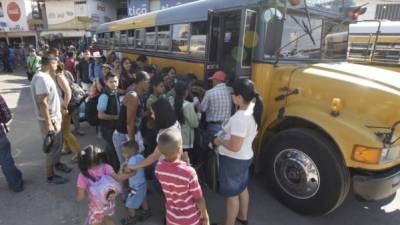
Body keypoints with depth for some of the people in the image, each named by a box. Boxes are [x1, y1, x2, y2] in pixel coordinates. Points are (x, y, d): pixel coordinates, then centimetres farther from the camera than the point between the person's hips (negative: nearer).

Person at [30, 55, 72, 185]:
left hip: (55, 116, 10)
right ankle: (50, 176, 15)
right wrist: (48, 123, -26)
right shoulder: (42, 78, -24)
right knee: (53, 146, 1)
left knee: (58, 143, 23)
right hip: (50, 119, -10)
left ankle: (57, 163, 43)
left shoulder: (45, 76, 8)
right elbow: (42, 102, -27)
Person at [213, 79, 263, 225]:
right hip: (245, 157, 10)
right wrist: (226, 134, 8)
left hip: (233, 160, -9)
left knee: (232, 195, 10)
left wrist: (220, 141, -14)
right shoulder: (253, 110, -2)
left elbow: (235, 146, -31)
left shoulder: (239, 118, -32)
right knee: (242, 188, 28)